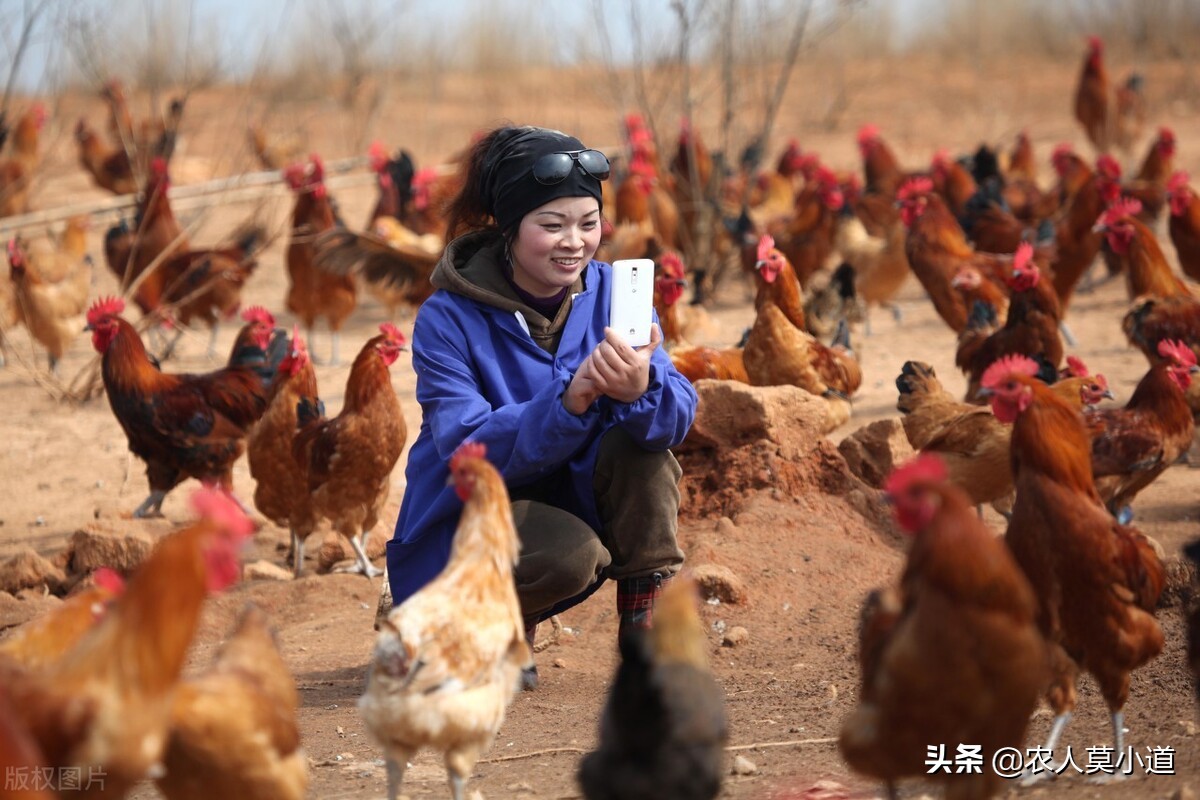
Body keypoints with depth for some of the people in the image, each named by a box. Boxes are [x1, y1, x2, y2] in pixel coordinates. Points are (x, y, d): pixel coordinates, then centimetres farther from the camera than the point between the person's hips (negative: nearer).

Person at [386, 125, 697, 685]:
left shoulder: (608, 293, -6)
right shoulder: (447, 320, -16)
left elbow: (680, 414, -18)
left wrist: (641, 389, -42)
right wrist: (569, 399, -42)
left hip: (568, 504, 4)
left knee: (639, 447, -24)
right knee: (568, 553, -34)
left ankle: (644, 629, -15)